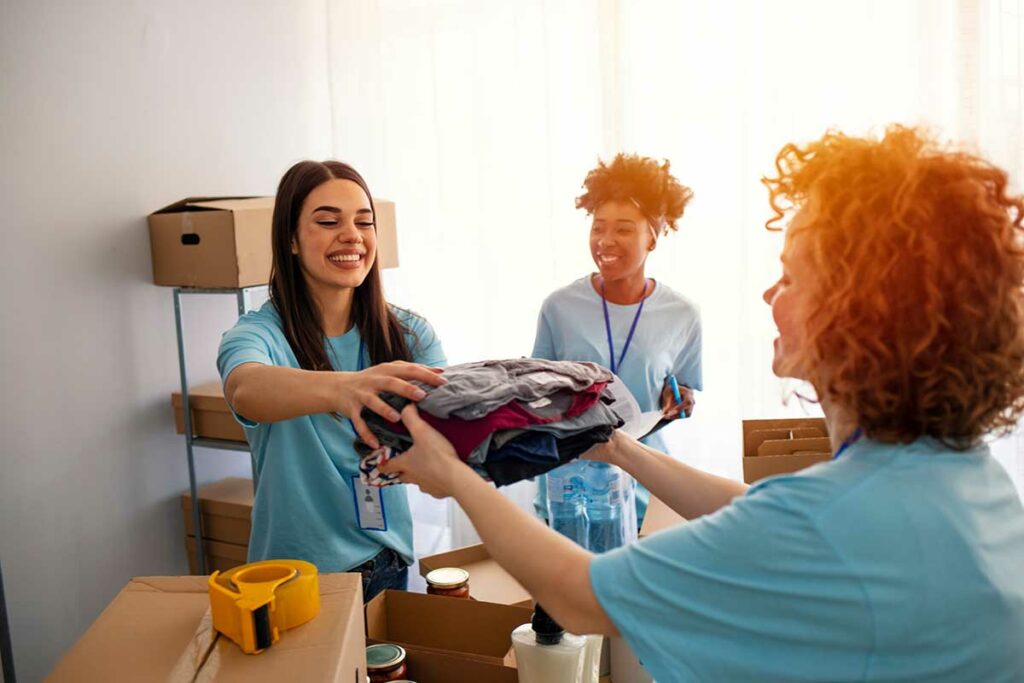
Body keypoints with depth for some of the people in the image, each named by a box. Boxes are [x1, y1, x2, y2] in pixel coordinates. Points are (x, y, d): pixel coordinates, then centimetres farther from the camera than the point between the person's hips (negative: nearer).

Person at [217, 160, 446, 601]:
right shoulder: (260, 333, -13)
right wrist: (341, 388, -57)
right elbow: (245, 389, -36)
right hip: (298, 576, -3)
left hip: (391, 564, 3)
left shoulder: (409, 334, -2)